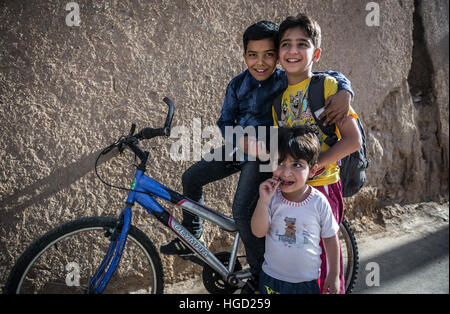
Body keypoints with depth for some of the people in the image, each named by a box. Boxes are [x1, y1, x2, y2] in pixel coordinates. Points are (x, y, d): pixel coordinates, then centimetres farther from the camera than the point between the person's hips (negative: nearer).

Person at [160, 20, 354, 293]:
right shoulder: (238, 84, -3)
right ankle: (191, 238, 26)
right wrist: (241, 141, -16)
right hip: (237, 146, 6)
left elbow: (333, 76, -15)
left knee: (242, 210, -18)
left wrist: (345, 93, -37)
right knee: (191, 178, 6)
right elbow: (225, 121, 3)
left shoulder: (287, 81, -16)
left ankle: (260, 273, 4)